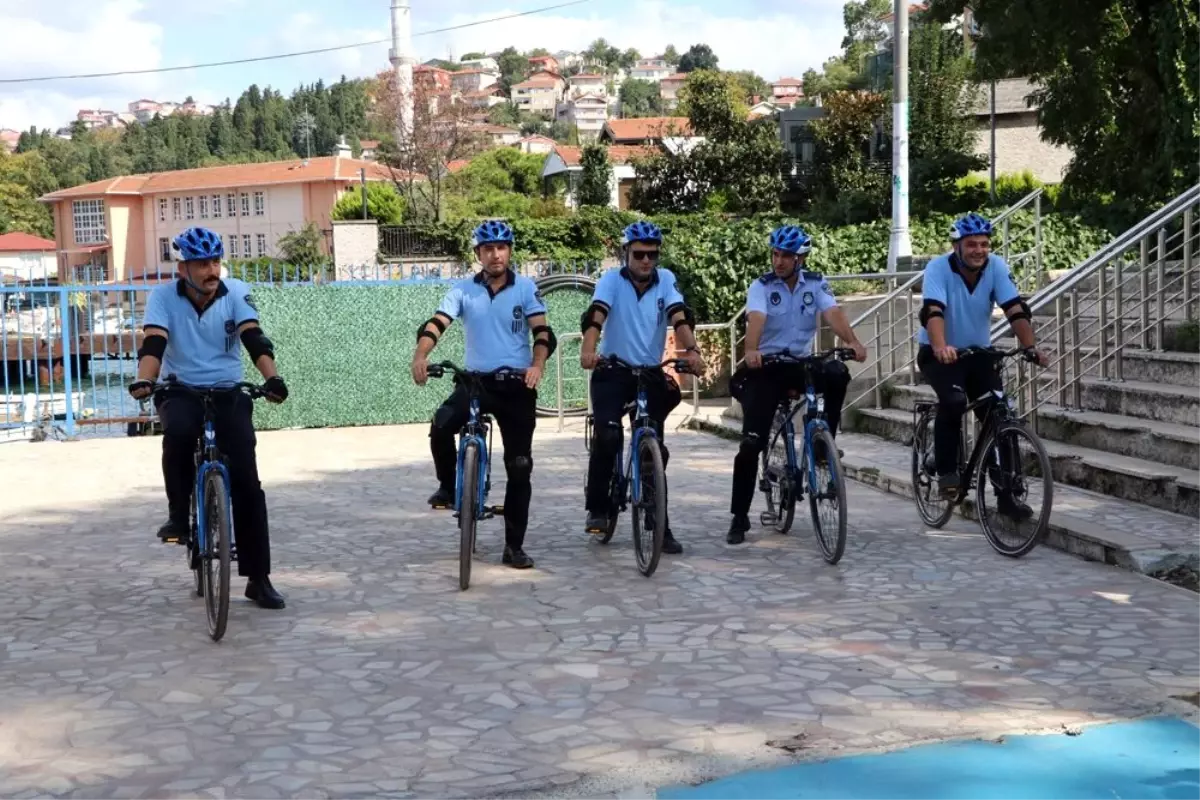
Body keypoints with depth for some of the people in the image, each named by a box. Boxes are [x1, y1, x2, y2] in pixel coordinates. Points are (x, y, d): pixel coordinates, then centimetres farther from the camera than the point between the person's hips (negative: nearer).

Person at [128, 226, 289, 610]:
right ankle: (179, 514, -13)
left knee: (246, 481, -10)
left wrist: (272, 378, -36)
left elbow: (255, 339, -17)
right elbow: (153, 343, -20)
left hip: (228, 393, 1)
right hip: (180, 391, -1)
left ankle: (258, 578, -1)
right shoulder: (163, 296, -7)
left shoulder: (237, 293, -5)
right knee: (179, 432, -38)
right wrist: (143, 379, -40)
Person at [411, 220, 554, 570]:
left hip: (517, 384, 0)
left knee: (519, 467, 1)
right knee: (441, 426, -28)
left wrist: (537, 365, -29)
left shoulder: (525, 288, 1)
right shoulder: (463, 289, 3)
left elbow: (543, 332, -9)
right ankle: (448, 486, 1)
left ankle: (514, 546, 12)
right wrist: (420, 356, -30)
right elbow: (436, 323, -10)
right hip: (476, 380, 0)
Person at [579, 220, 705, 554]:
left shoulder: (666, 280, 0)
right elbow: (596, 315, -22)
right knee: (607, 435, -22)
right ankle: (597, 508, -4)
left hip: (651, 374, 2)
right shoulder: (612, 279, -6)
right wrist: (588, 349, -41)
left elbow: (679, 316, -15)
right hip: (612, 372, -2)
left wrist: (691, 351, -34)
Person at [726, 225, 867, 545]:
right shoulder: (761, 286, -7)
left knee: (837, 374, -31)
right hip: (766, 368, -2)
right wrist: (751, 351, -47)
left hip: (802, 363, 2)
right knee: (751, 443, -9)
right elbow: (756, 319, -26)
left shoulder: (816, 284, -1)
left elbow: (833, 314, -17)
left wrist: (853, 341, -38)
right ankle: (739, 518, 1)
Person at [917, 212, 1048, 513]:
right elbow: (933, 312, -35)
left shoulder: (997, 267, -13)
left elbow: (1016, 310, -21)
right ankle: (946, 471, -12)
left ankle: (1006, 495, 2)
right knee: (953, 402, -31)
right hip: (939, 354, -4)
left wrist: (1031, 347, -37)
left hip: (978, 352, 4)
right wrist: (940, 347, -54)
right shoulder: (938, 268, -21)